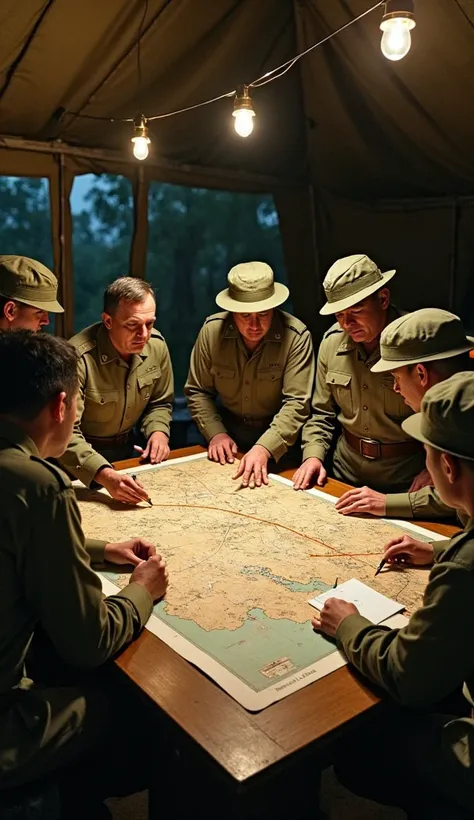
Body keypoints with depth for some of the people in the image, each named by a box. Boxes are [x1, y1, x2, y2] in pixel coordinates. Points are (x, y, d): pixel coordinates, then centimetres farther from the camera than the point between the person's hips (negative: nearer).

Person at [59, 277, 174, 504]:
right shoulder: (79, 358, -27)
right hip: (83, 459, -4)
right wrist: (105, 475, -42)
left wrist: (158, 431, -12)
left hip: (127, 450, 5)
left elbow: (160, 403, 8)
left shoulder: (156, 344, -8)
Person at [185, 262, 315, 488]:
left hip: (277, 439, -2)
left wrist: (264, 448, -34)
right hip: (229, 431, 2)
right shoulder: (212, 329, -10)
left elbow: (297, 403, -21)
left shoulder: (296, 337, -18)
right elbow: (197, 391, 1)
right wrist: (215, 433, -12)